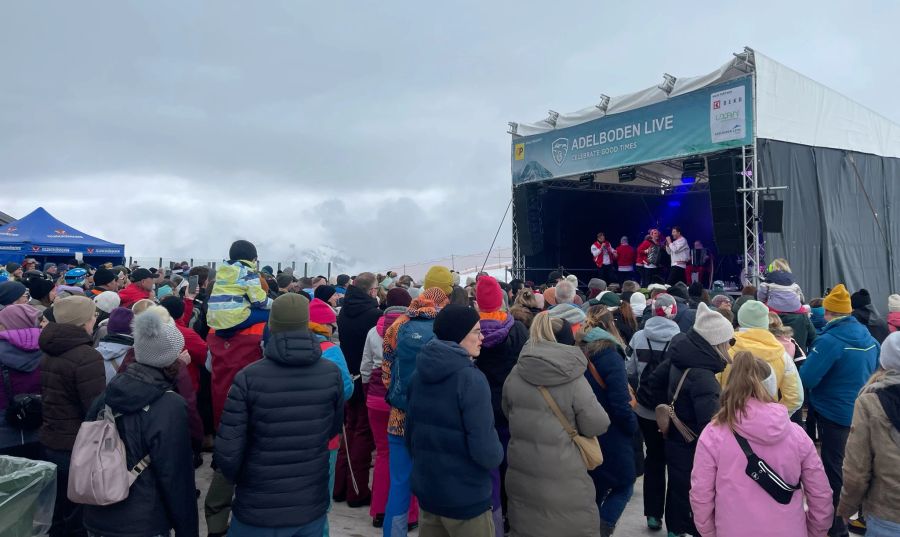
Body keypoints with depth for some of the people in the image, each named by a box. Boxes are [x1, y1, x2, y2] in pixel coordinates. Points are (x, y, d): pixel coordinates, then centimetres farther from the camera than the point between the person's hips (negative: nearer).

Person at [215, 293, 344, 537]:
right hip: (313, 507, 2)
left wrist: (237, 479, 4)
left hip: (258, 512, -2)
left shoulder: (248, 378, -18)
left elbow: (227, 453, -17)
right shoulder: (332, 373, -10)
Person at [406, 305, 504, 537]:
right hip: (466, 497, -7)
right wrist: (497, 454, -2)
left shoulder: (419, 374, 2)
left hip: (426, 490, 7)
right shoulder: (470, 379, -21)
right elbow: (486, 451, -23)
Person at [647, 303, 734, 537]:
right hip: (694, 450, -9)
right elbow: (709, 425, -33)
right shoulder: (703, 377, -27)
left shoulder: (679, 358, -1)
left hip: (675, 441, 9)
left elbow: (655, 379, 15)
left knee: (677, 492, 23)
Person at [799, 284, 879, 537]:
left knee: (834, 470, 5)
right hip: (864, 413, 7)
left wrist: (805, 364, -4)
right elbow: (875, 372, 17)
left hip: (835, 416, -7)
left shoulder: (830, 340, -23)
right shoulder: (868, 336, 2)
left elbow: (806, 379, -24)